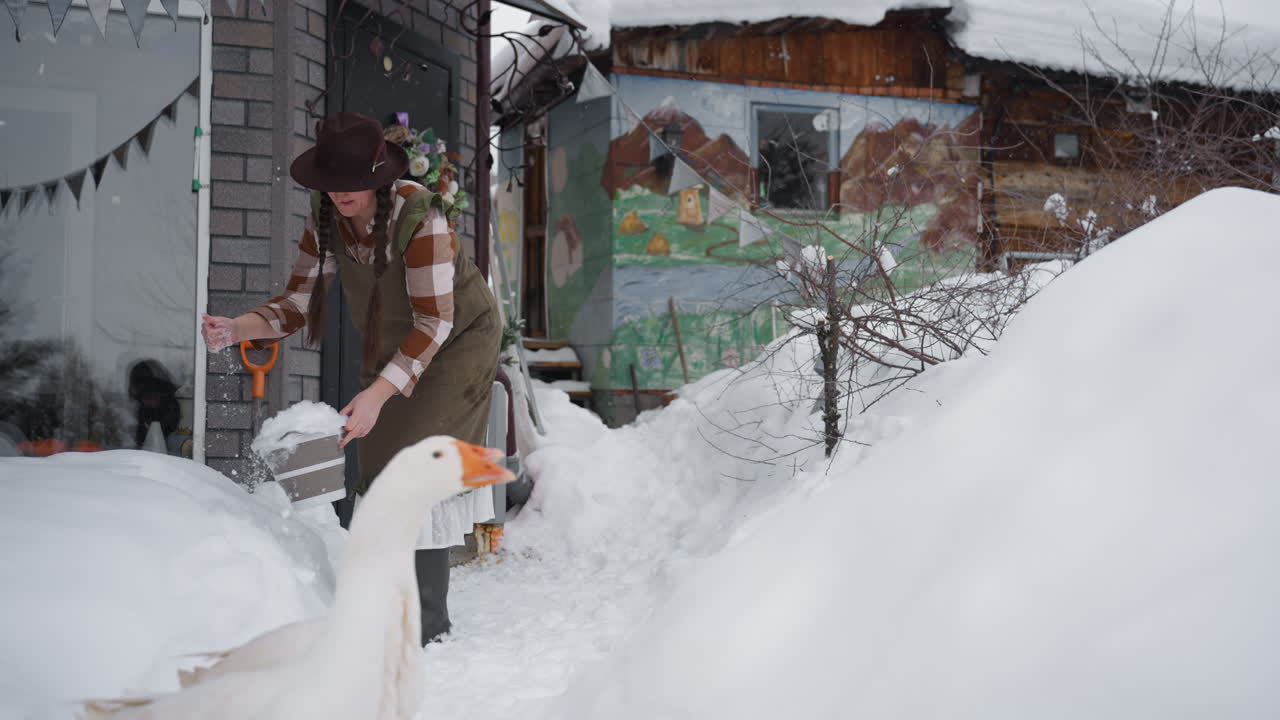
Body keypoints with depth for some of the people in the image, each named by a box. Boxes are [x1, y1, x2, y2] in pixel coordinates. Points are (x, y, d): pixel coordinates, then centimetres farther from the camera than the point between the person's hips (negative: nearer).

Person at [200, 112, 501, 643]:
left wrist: (377, 395, -39)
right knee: (380, 465, 9)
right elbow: (297, 305, -9)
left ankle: (430, 626, -11)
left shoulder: (418, 216, -31)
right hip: (391, 349, 7)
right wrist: (234, 329, -28)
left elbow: (434, 323, -31)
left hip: (458, 341, -7)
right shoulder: (325, 221, -11)